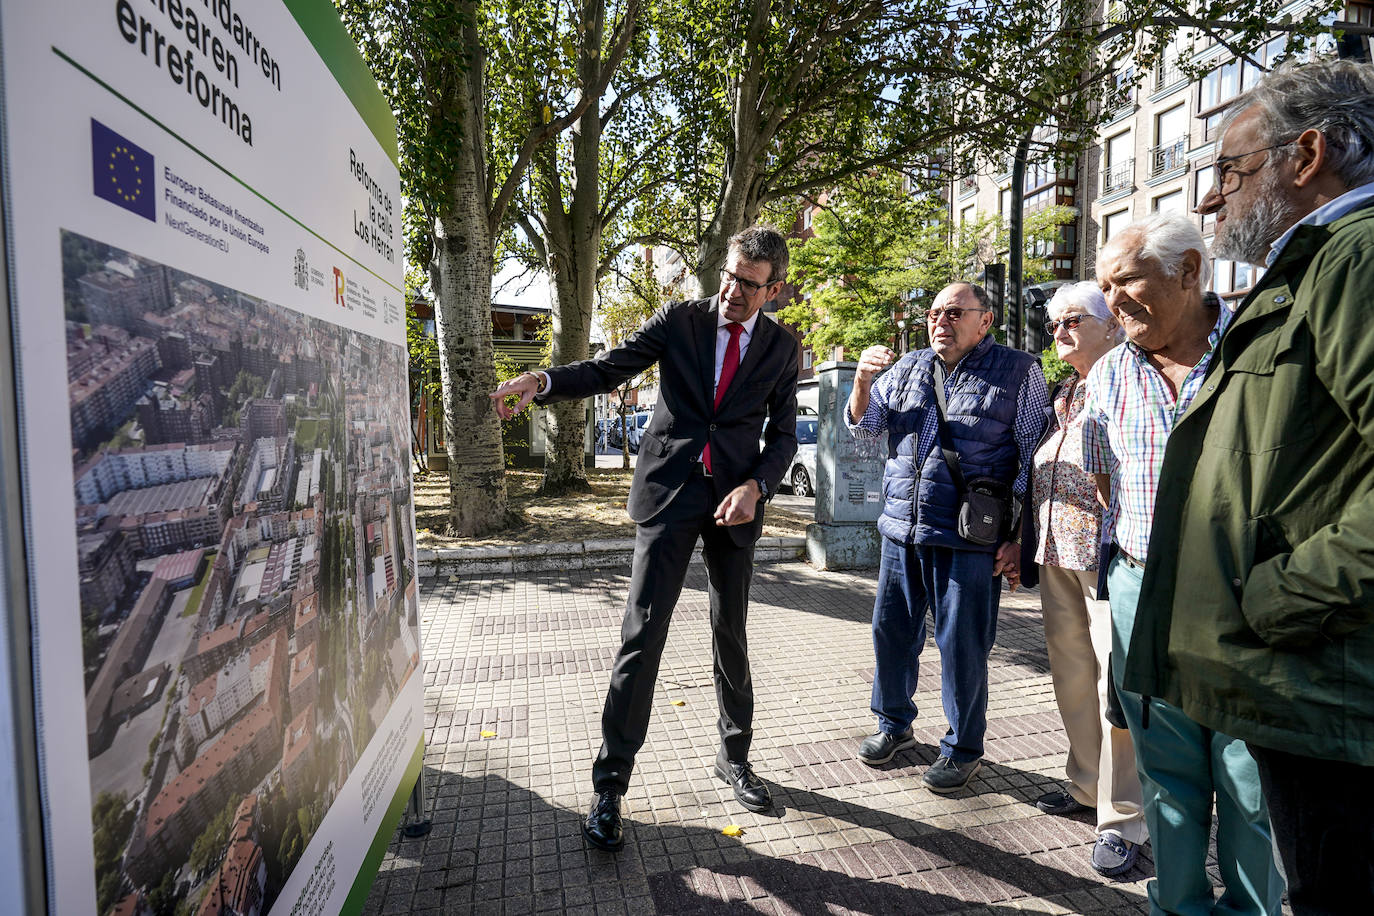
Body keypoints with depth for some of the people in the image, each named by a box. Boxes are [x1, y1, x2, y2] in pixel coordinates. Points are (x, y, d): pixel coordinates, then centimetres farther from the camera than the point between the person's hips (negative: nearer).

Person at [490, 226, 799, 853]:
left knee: (731, 633, 13)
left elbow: (783, 433, 7)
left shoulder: (781, 348, 5)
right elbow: (608, 369, -4)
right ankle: (610, 785, 7)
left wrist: (755, 486, -12)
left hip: (736, 499, 2)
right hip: (669, 489, -2)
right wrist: (542, 381, -22)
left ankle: (734, 758, 34)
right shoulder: (679, 320, 0)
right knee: (642, 635, -6)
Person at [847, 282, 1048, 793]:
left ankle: (963, 750, 25)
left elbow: (1034, 462, -2)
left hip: (969, 540, -4)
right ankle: (894, 725, 35)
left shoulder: (1018, 373, 0)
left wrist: (1018, 537, -8)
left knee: (962, 647, 4)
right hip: (902, 530, 5)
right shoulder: (908, 368, 13)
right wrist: (862, 379, -5)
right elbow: (864, 426, 15)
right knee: (891, 631, 13)